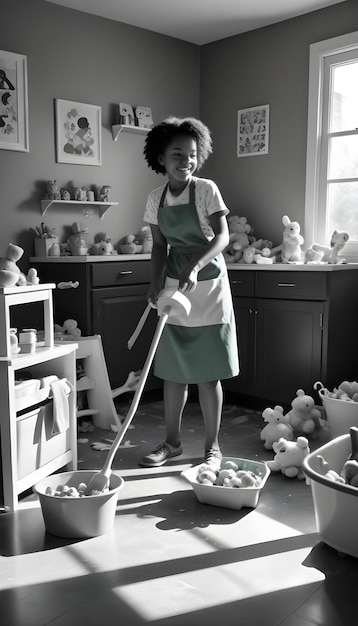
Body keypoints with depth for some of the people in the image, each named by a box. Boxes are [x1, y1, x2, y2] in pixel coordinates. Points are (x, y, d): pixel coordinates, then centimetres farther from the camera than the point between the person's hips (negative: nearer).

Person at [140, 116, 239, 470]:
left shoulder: (206, 190, -8)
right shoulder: (156, 199, 5)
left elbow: (222, 236, -15)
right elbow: (160, 246, 10)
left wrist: (195, 266, -31)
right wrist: (155, 282, -4)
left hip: (207, 287, -4)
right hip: (174, 288, 4)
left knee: (207, 373, 1)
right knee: (173, 370, 10)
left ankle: (212, 446, 16)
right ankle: (172, 441, 24)